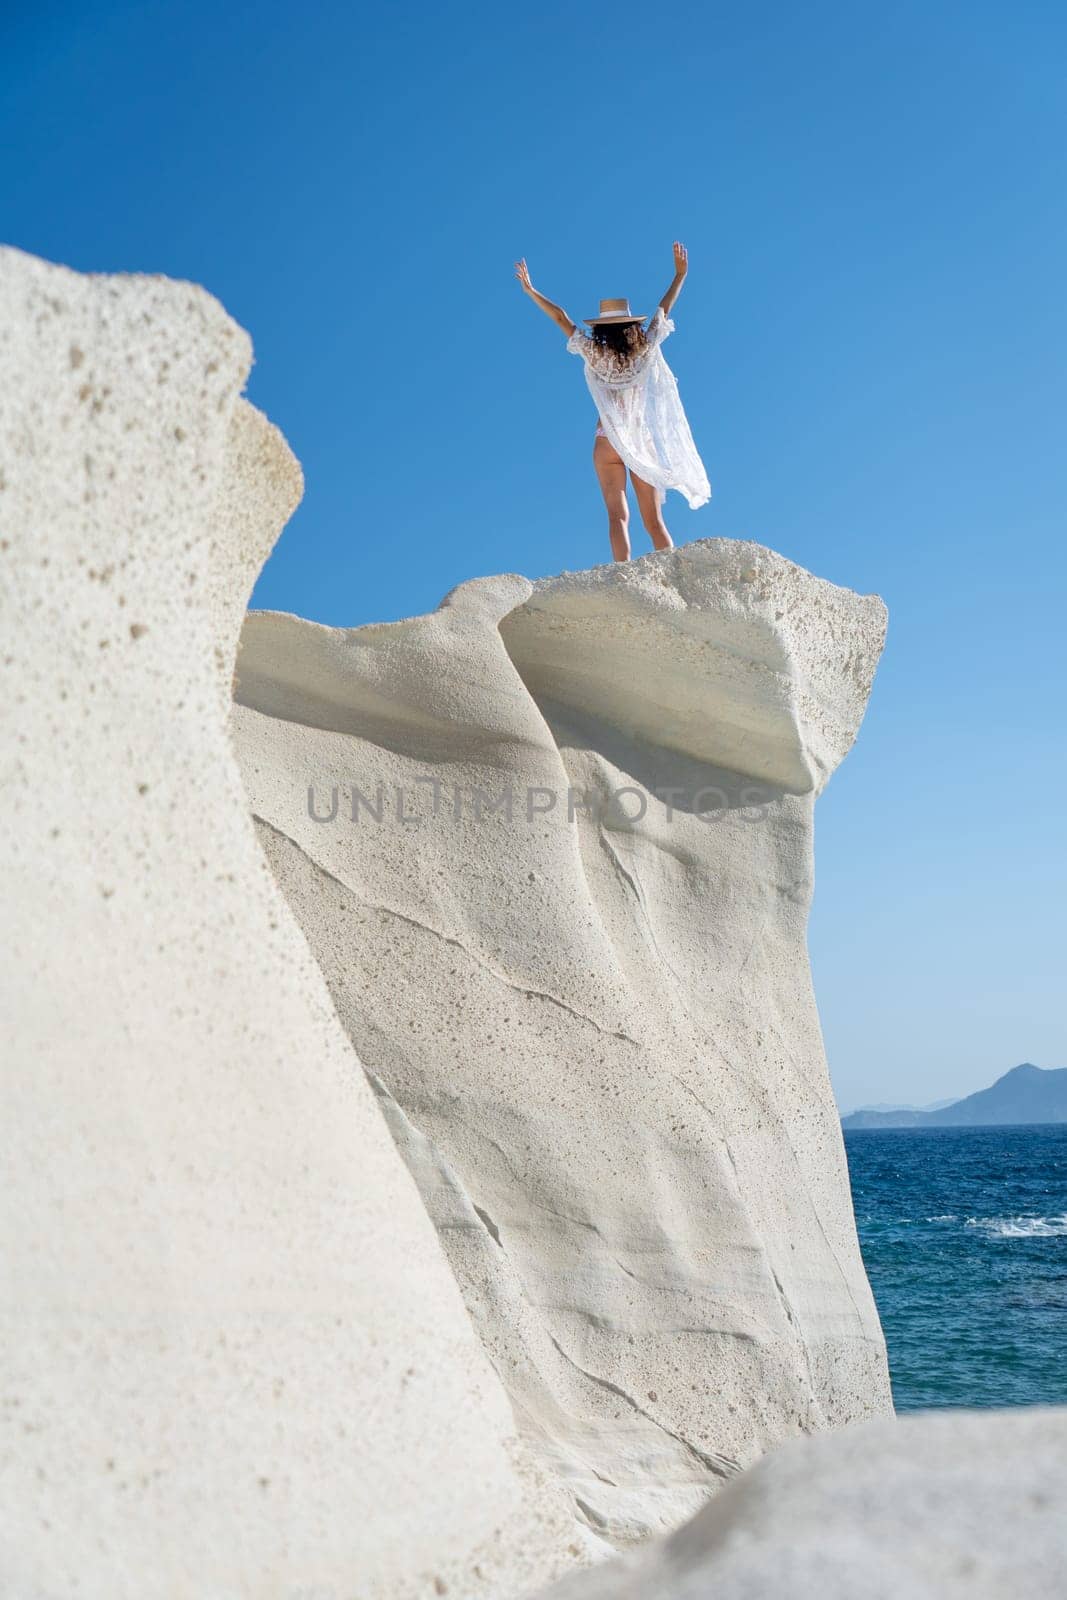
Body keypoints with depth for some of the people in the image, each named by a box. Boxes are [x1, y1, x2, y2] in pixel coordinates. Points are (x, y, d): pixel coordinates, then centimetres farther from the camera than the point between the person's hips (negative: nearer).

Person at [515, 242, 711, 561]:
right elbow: (664, 309, 12)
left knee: (618, 516, -7)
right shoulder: (646, 349, 0)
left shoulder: (594, 353, -4)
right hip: (644, 441, 2)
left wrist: (531, 291, 8)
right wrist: (680, 274, 23)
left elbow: (561, 318, 1)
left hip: (608, 442, -2)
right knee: (654, 520, 3)